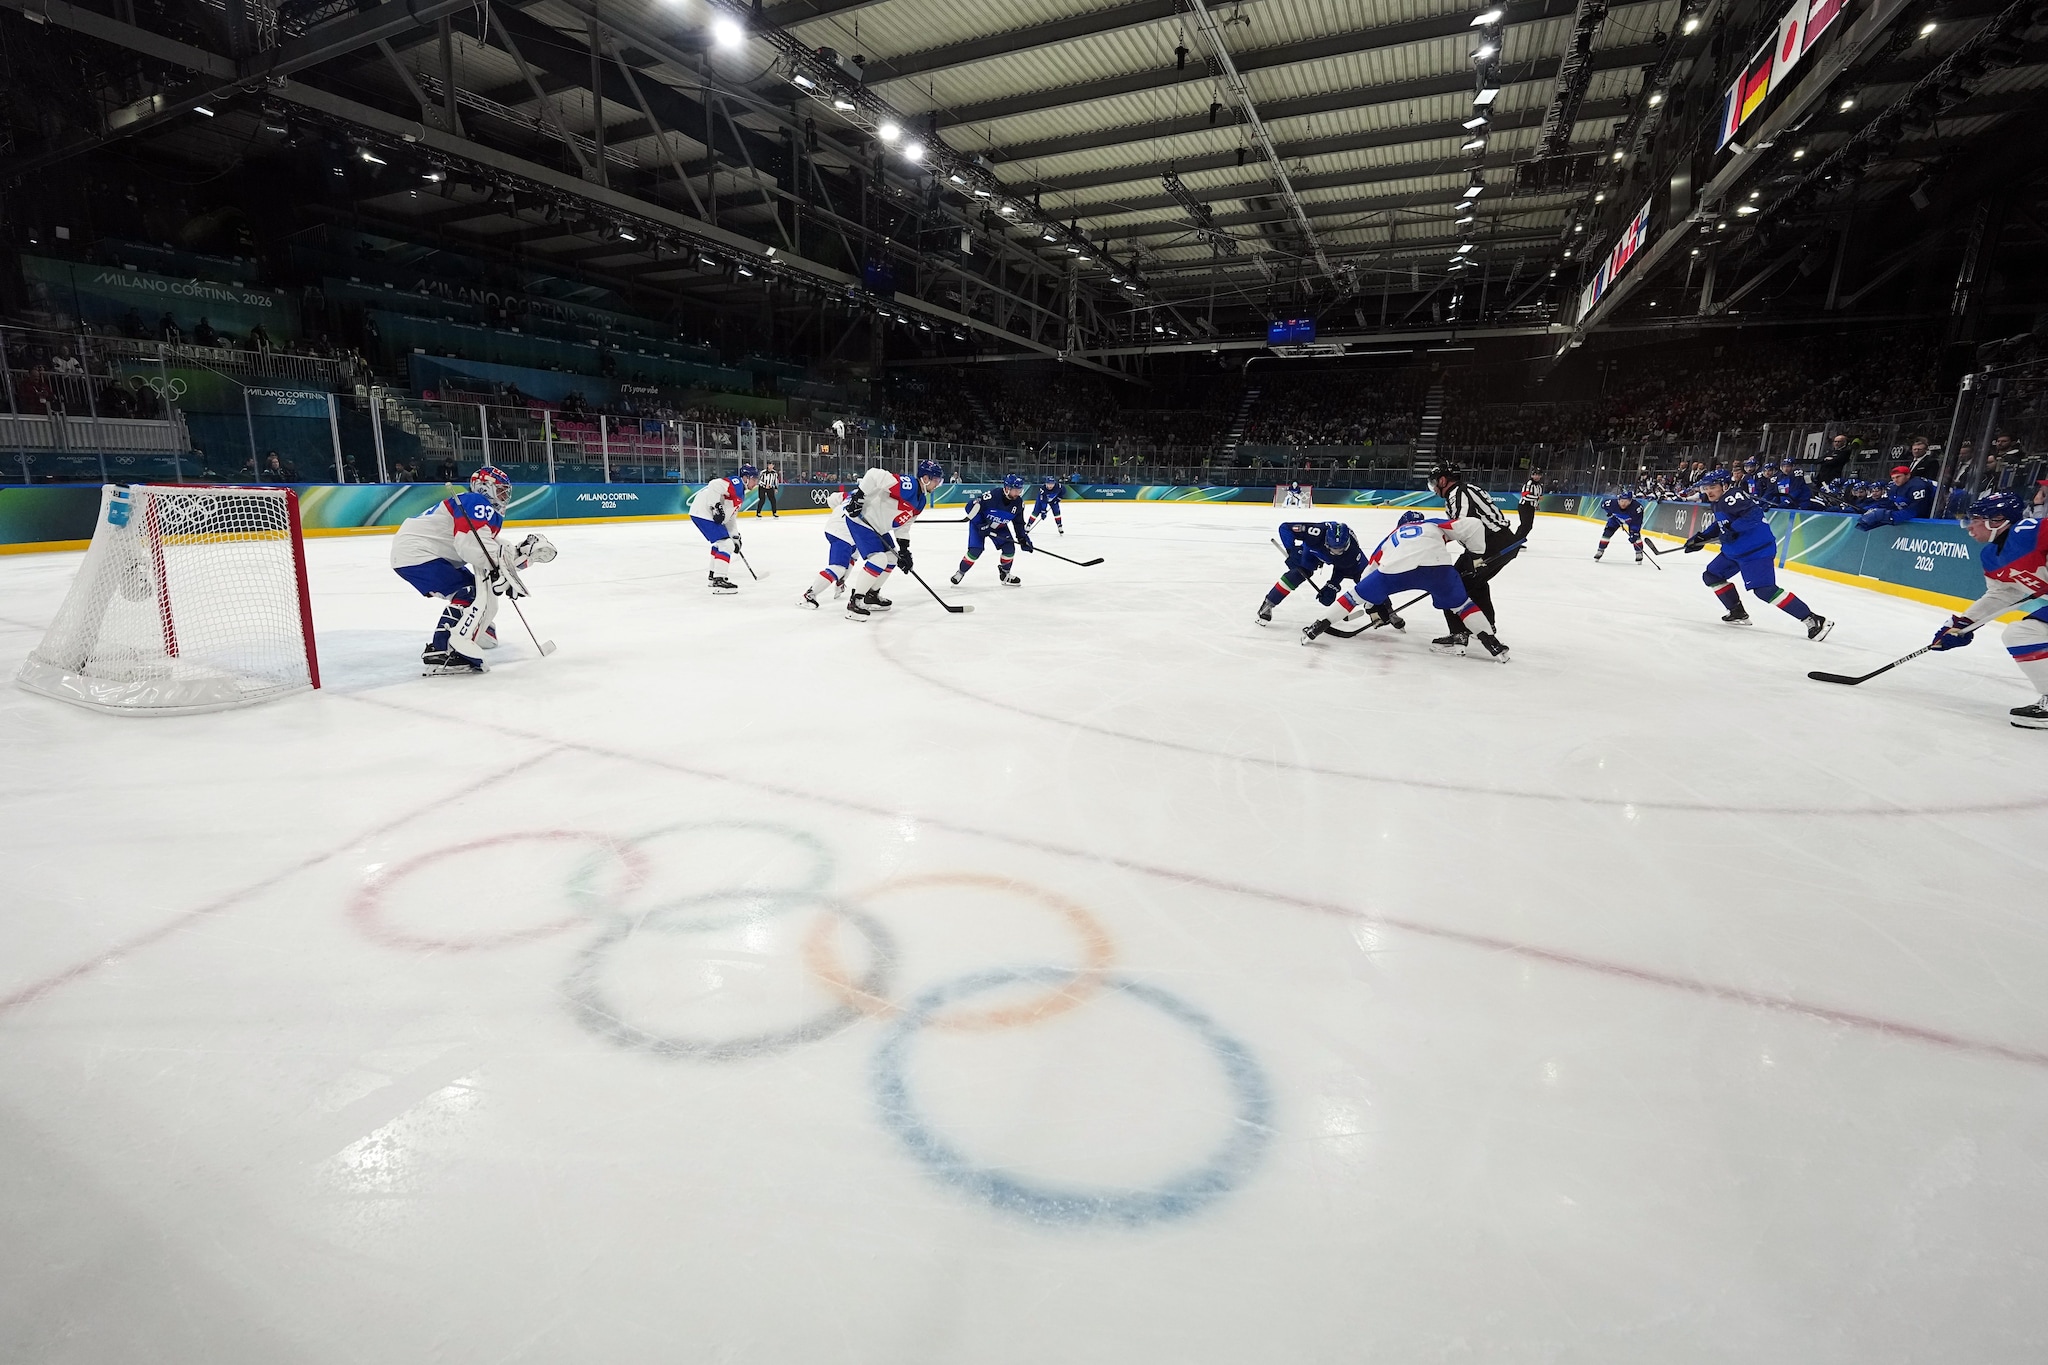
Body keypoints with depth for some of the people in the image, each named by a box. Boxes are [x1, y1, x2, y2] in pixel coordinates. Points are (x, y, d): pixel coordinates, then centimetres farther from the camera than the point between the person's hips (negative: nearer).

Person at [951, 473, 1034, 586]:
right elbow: (971, 506, -28)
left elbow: (1018, 522, 1)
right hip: (979, 523, -5)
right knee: (975, 550, -17)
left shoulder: (1019, 503, -16)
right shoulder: (992, 495, -35)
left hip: (999, 527, 5)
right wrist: (980, 525, -27)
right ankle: (960, 572, 7)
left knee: (1009, 548, -8)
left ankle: (1005, 574, 16)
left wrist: (1023, 537, -8)